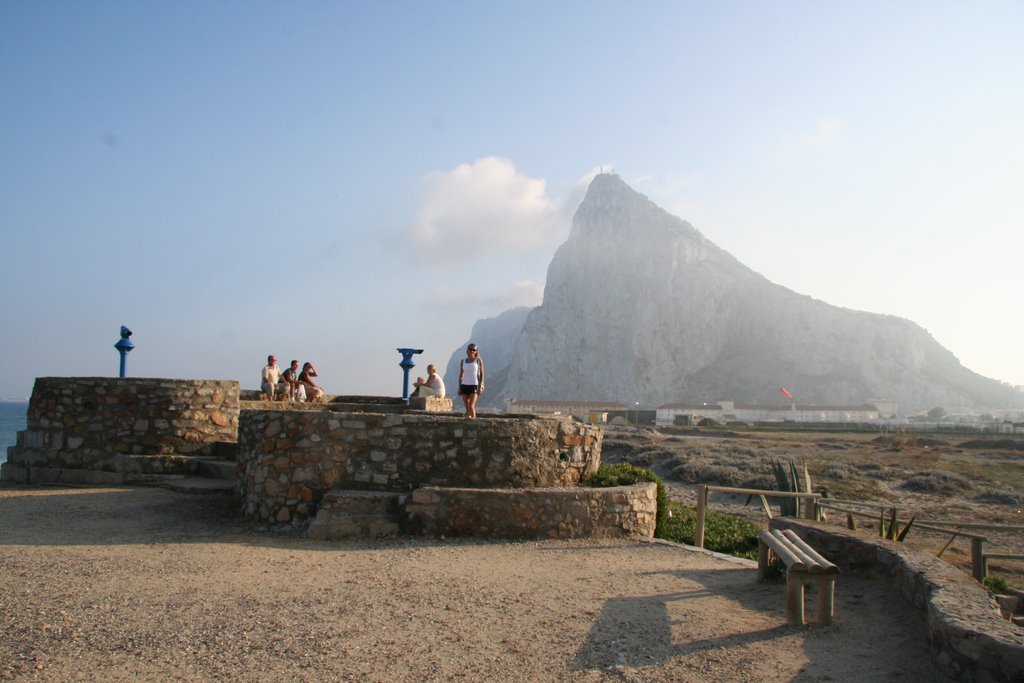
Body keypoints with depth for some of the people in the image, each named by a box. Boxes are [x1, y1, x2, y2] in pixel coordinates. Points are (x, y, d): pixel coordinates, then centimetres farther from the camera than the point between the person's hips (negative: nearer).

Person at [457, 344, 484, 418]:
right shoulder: (463, 361, 10)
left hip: (474, 385, -4)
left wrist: (480, 386, -11)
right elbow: (461, 375, 12)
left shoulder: (478, 360, 0)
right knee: (467, 408, 4)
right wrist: (459, 388, 7)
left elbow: (482, 374, -2)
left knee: (471, 406, -16)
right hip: (464, 385, 4)